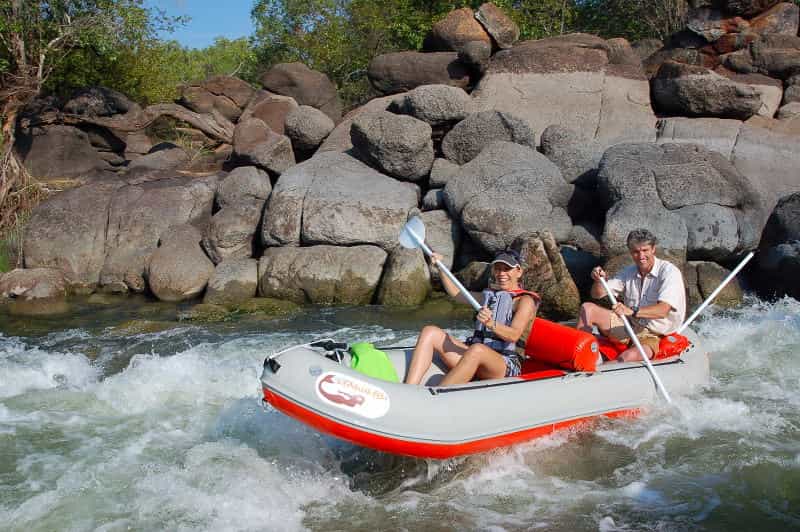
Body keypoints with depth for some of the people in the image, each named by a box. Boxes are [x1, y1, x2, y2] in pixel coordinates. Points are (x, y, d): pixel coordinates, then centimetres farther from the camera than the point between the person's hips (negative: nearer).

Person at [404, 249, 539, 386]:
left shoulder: (525, 300, 2)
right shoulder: (490, 295, 24)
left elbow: (514, 335, -16)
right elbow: (456, 293, 38)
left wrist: (491, 324, -35)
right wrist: (440, 267, 29)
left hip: (505, 364, -7)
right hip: (473, 355, 7)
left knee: (477, 350, -42)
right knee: (430, 332, -11)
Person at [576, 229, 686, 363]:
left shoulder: (669, 272, -14)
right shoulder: (629, 272, 7)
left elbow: (663, 310, -28)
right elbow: (597, 294, 7)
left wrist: (632, 311, -44)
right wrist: (599, 280, -17)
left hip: (652, 336, -6)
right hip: (627, 326, 6)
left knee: (626, 358, -37)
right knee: (587, 308, -8)